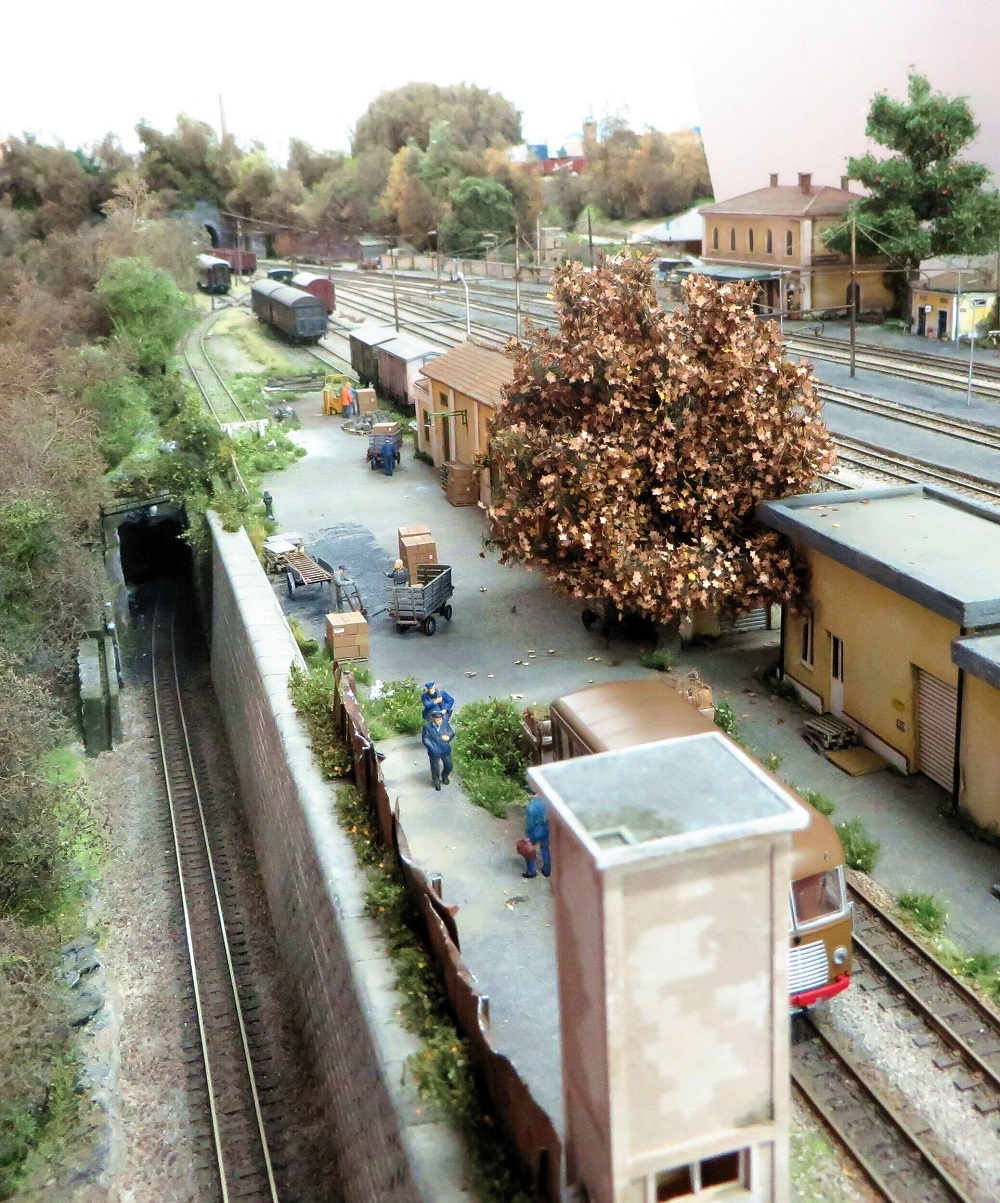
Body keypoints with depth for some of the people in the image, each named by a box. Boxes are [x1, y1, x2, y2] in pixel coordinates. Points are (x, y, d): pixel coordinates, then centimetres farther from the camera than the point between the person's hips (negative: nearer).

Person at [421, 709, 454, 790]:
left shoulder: (445, 723, -11)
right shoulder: (427, 727, -21)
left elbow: (451, 732, 3)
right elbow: (425, 740, -14)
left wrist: (448, 737, -19)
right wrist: (433, 748, -21)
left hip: (446, 750, 3)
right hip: (434, 752, -3)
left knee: (449, 766, 19)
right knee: (435, 768, 15)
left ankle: (444, 776, 52)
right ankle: (436, 781, 44)